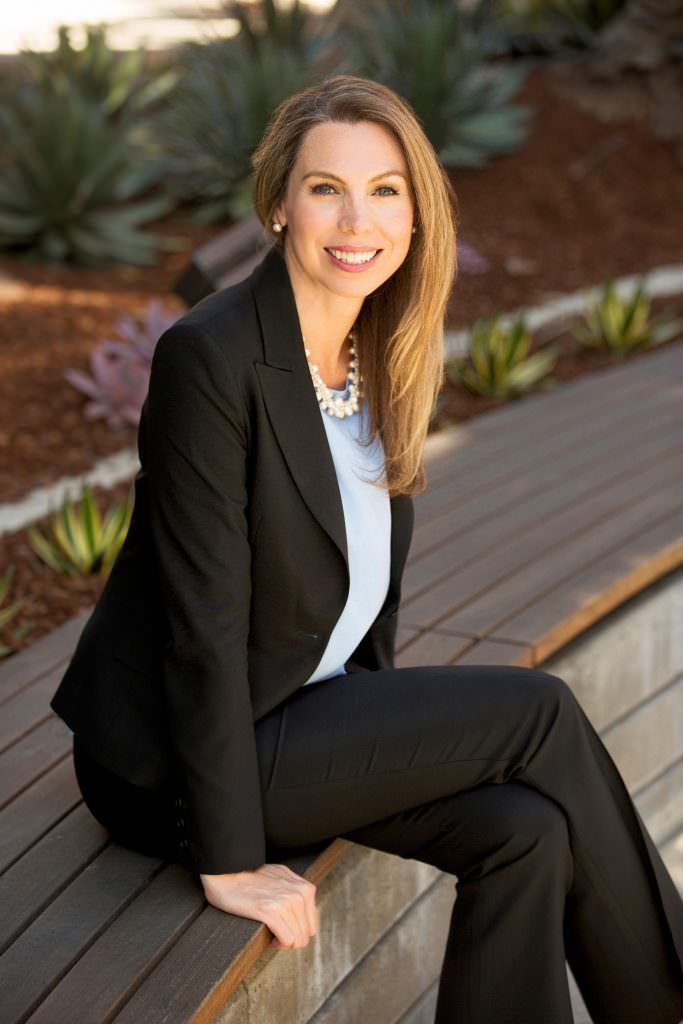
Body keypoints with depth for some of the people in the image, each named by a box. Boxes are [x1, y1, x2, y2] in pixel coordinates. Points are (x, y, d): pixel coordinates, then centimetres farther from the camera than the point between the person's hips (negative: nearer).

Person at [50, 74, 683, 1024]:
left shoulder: (380, 354, 2)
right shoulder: (212, 356, -23)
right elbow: (206, 616, -23)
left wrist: (385, 747, 10)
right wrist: (230, 860, -19)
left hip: (314, 714, 7)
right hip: (174, 759, -7)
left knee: (526, 831, -15)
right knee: (542, 712, -11)